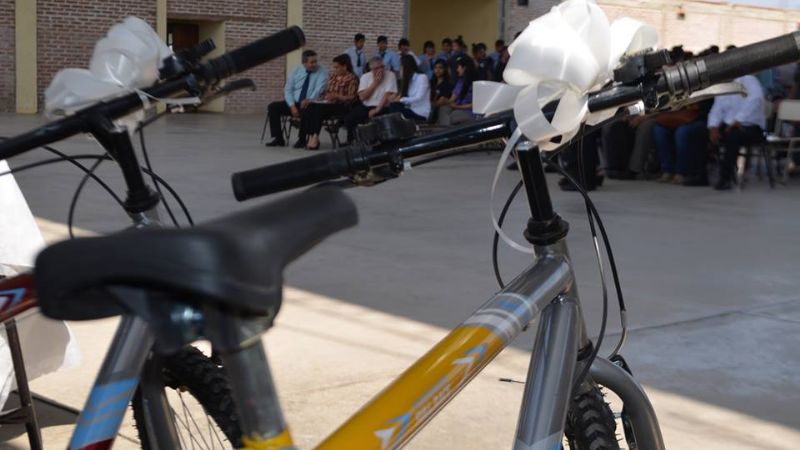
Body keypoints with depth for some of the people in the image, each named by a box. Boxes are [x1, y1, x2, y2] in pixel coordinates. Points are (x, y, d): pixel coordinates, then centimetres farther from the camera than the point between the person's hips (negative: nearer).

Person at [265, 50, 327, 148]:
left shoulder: (321, 72, -3)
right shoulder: (296, 71, 6)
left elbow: (319, 89, -18)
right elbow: (288, 90, 3)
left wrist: (309, 100, -37)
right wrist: (292, 106, -14)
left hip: (309, 104, -4)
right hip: (294, 103, 4)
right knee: (272, 107, -16)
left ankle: (302, 140, -22)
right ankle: (278, 139, -13)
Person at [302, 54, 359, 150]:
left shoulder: (351, 78, 0)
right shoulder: (332, 76, 23)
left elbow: (352, 98, -7)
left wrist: (337, 96, -18)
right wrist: (323, 97, 6)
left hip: (341, 106, -7)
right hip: (327, 103, 7)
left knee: (318, 109, -32)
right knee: (310, 107, -23)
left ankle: (315, 138, -29)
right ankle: (311, 137, -32)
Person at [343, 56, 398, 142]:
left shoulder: (390, 75, -3)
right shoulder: (365, 77, 8)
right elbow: (362, 97, -3)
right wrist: (375, 83, -9)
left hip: (382, 107, -4)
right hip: (365, 107, 4)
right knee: (349, 118, -19)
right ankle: (350, 142, -1)